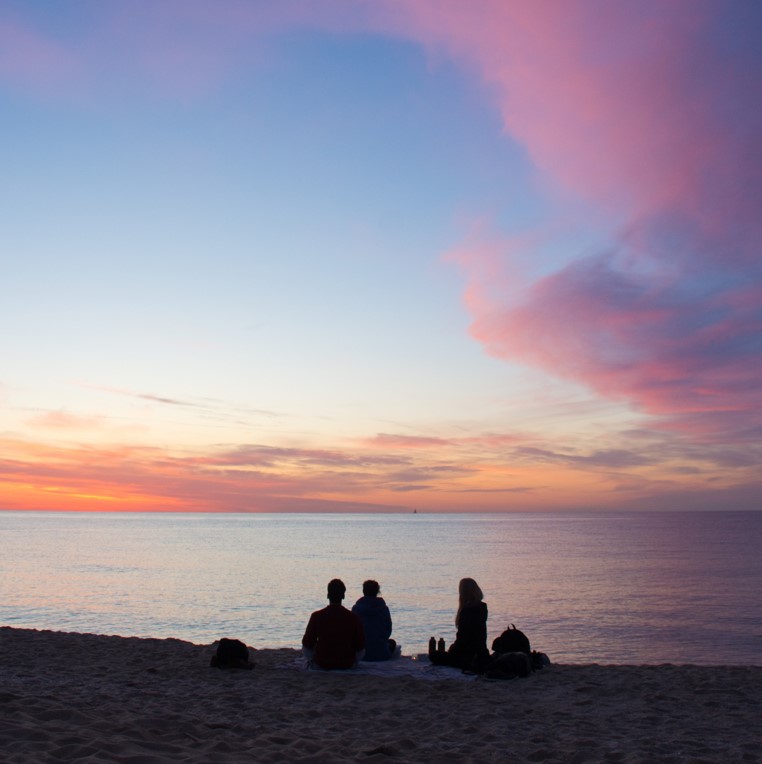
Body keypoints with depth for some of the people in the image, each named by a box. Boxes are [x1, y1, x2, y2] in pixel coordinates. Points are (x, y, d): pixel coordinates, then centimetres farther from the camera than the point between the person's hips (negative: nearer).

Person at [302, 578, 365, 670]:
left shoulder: (316, 616, -13)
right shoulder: (354, 618, -11)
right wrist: (353, 661, 13)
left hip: (322, 664, -1)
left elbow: (307, 645, -5)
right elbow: (360, 647, -4)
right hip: (347, 664, 1)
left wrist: (312, 659, 13)